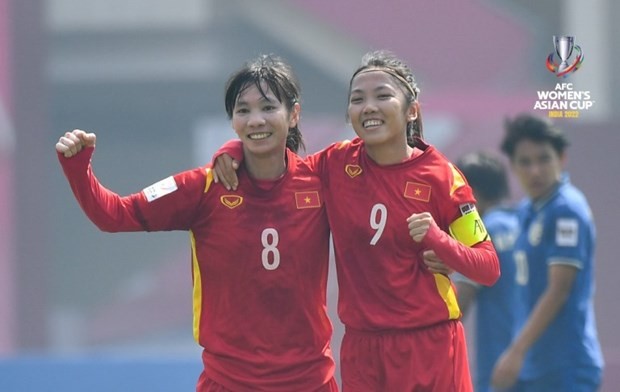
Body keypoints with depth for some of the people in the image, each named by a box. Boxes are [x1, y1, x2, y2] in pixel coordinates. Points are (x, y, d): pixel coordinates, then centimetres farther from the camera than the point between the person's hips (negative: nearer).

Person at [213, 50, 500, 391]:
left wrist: (438, 240, -21)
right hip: (361, 347, 2)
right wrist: (234, 150, -3)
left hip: (430, 346, -2)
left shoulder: (440, 176, -6)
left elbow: (488, 268, -3)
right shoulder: (338, 164, 1)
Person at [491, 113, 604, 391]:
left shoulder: (567, 210, -13)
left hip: (567, 369, -9)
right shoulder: (528, 211, 13)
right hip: (533, 367, 9)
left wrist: (517, 351, -21)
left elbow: (558, 291, -18)